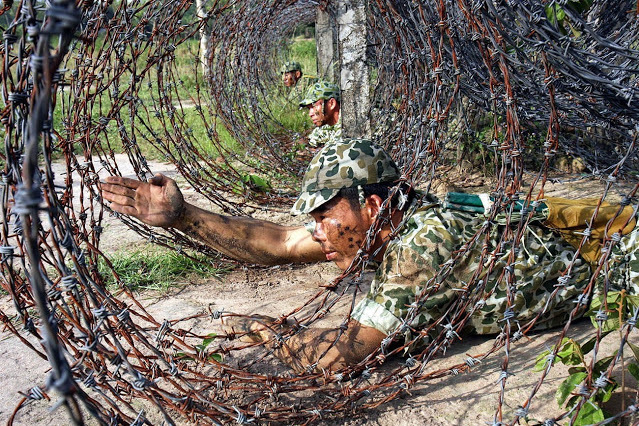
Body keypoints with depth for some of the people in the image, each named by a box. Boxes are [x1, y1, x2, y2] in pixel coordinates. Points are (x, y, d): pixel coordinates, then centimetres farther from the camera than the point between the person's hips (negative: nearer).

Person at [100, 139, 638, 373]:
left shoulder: (422, 245, -44)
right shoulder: (381, 219, -20)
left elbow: (342, 352, -43)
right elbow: (275, 242, -20)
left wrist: (271, 336, -27)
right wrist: (181, 214, -26)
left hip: (568, 273, -6)